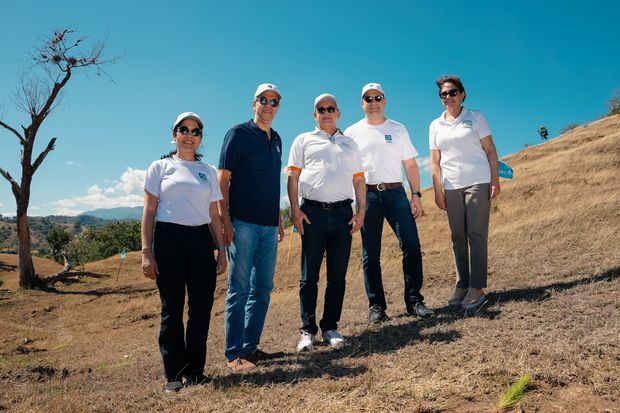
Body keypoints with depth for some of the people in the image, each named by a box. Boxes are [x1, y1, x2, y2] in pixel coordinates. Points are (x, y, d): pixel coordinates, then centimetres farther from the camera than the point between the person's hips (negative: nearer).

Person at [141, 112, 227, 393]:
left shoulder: (208, 172, 15)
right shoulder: (160, 167, 7)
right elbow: (149, 212, 2)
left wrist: (221, 249, 8)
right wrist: (146, 252, -6)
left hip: (201, 240, 3)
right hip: (169, 238, -3)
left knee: (201, 307, 3)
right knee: (172, 309, 0)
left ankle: (195, 370, 17)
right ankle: (174, 374, 12)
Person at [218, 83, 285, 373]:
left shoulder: (276, 139, 17)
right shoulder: (239, 133, -3)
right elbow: (223, 179, -8)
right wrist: (225, 221, -16)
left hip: (269, 225, 7)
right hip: (243, 223, -7)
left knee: (263, 288, 10)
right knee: (240, 289, -3)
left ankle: (251, 347, 20)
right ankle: (234, 354, 5)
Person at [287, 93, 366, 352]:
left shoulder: (349, 144, 21)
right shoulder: (304, 141, 12)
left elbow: (359, 179, 17)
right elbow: (293, 177, 4)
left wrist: (361, 210, 5)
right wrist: (295, 210, -7)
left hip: (343, 213, 3)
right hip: (313, 212, -2)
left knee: (338, 275, 4)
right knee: (309, 275, -1)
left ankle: (330, 327, 15)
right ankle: (308, 330, 8)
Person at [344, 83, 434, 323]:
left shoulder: (398, 129, 14)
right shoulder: (352, 133, 10)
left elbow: (410, 165, 12)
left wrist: (416, 195, 2)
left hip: (395, 192, 1)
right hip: (367, 195, -1)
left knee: (411, 245, -7)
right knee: (370, 254, 1)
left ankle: (414, 300, 5)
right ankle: (376, 306, 10)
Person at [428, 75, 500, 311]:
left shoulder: (476, 118, 6)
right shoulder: (435, 126, 12)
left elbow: (490, 151, 3)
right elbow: (434, 162, 10)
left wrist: (495, 180, -6)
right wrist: (437, 190, 2)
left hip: (478, 183, -3)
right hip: (451, 187, 3)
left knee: (477, 234, -7)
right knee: (458, 237, 6)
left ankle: (477, 288, -5)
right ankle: (462, 285, 14)